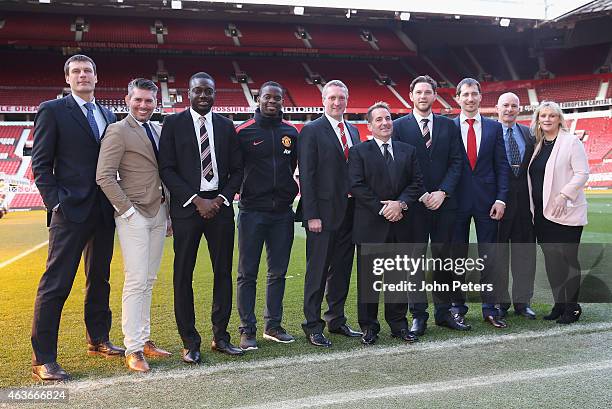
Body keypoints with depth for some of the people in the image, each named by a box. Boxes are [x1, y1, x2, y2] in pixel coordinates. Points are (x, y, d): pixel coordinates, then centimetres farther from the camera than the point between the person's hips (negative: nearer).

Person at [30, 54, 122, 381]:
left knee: (99, 278, 15)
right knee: (56, 283, -6)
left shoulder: (108, 116, 15)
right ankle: (42, 359, 2)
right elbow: (40, 163, -4)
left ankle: (98, 340, 30)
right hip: (71, 210, -6)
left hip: (104, 211, 6)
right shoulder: (52, 110, 0)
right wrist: (55, 202, -13)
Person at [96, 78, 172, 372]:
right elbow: (104, 176, -12)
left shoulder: (158, 130, 15)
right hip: (134, 215, -7)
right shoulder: (118, 131, -6)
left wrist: (169, 212, 12)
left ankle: (144, 339, 20)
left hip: (158, 213, 7)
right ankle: (133, 349, 2)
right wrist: (128, 210, -14)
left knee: (149, 281, 11)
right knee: (136, 281, -6)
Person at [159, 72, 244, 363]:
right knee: (183, 275, 0)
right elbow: (166, 169, -4)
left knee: (224, 272, 6)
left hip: (220, 206, 3)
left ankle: (221, 336, 19)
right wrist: (197, 200, -11)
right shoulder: (173, 123, 2)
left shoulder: (226, 126, 11)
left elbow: (236, 169, 11)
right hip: (186, 207, -3)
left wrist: (221, 199, -5)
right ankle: (190, 342, 11)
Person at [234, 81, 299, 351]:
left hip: (283, 210, 4)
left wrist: (287, 190, 14)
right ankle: (247, 330, 9)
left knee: (278, 272, 10)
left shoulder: (290, 132, 9)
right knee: (247, 273, 0)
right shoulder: (244, 131, -3)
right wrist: (246, 189, 1)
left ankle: (273, 326, 21)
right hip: (252, 211, -4)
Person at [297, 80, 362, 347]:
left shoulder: (353, 131, 14)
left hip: (348, 212, 7)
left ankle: (337, 320, 26)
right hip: (323, 213, -6)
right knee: (317, 271, 0)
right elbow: (306, 176, -11)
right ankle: (313, 326, 10)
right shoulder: (311, 131, -6)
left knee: (342, 270, 14)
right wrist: (311, 215, -16)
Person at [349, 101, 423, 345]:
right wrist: (382, 209, -12)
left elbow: (417, 183, 6)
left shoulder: (408, 151, 13)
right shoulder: (358, 152, 1)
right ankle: (369, 327, 15)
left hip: (400, 224, 3)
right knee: (368, 278, 4)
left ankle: (399, 324, 21)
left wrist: (401, 203, -11)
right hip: (370, 225, -3)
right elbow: (356, 186, -8)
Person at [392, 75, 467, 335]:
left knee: (443, 257, 8)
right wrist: (420, 195, -10)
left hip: (443, 201, 3)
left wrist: (442, 192, -8)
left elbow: (456, 162, 5)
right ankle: (418, 314, 10)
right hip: (413, 204, -2)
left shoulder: (448, 125, 10)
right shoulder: (399, 126, 2)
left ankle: (444, 311, 18)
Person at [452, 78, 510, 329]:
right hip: (457, 200, -1)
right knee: (457, 256, 7)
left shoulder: (494, 127, 7)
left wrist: (501, 199, -4)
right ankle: (458, 306, 19)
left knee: (488, 256, 4)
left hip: (486, 199, 1)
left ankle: (490, 308, 13)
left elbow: (501, 166, 5)